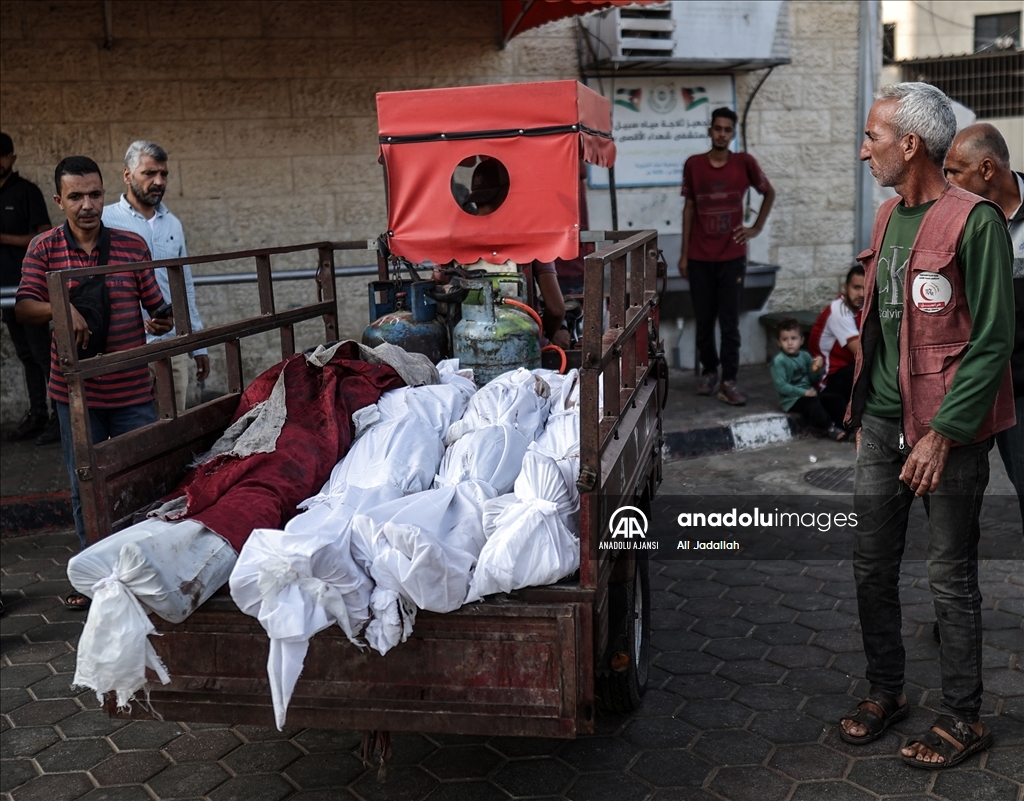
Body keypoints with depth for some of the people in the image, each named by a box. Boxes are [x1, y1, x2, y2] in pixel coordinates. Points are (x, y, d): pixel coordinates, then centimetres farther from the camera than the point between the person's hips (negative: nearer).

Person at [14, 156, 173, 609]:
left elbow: (157, 307, 5)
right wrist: (59, 308, -28)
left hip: (132, 389, -1)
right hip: (76, 390, 1)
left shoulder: (132, 246, 0)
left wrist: (162, 323, -17)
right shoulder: (44, 249, 0)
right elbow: (24, 308, -8)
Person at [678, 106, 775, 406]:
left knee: (729, 322, -1)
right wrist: (684, 253, 3)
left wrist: (757, 228, 4)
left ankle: (728, 382, 4)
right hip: (700, 257, 1)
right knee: (704, 320, 8)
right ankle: (709, 371, 25)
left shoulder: (744, 162, -1)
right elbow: (689, 208, 5)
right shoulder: (693, 164, 0)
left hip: (732, 257, -1)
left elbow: (770, 193, 13)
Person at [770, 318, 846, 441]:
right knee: (813, 404, -28)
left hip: (808, 393, 7)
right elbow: (781, 386, -18)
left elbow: (812, 380, 12)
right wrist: (803, 392, -21)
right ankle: (829, 428, -12)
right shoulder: (779, 361, -12)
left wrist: (816, 369, -10)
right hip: (791, 399, -7)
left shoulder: (805, 356, 7)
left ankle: (841, 423, -3)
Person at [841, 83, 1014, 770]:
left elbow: (993, 340, -17)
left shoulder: (974, 221, -14)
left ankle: (964, 718, 21)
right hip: (883, 420, 8)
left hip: (947, 428, -7)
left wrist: (942, 433, -20)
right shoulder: (890, 216, 11)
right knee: (872, 565, 13)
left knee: (951, 577, 4)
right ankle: (886, 690, 32)